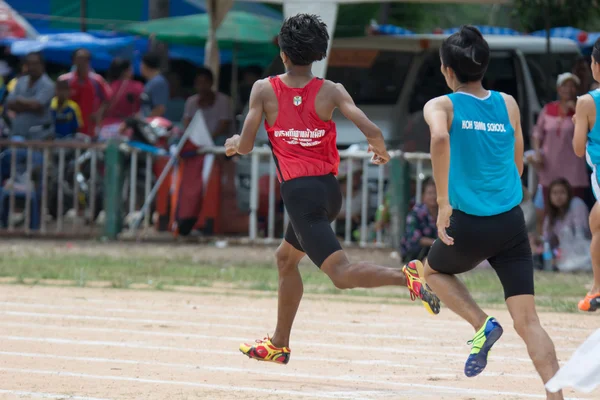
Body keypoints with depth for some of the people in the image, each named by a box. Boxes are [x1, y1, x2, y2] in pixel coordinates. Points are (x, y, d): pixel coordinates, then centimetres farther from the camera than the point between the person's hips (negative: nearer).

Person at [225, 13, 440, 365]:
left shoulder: (264, 90, -3)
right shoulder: (331, 91, 1)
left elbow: (246, 146, -2)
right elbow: (372, 131, -9)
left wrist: (233, 143, 22)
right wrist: (381, 151, 14)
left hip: (299, 192, -6)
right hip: (330, 190, 6)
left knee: (342, 273, -13)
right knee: (286, 258, 26)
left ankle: (405, 277, -40)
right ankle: (279, 345, 33)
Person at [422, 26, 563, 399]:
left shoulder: (442, 106, -1)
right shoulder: (508, 104, 10)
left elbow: (440, 137, -25)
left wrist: (443, 202, -21)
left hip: (469, 226, -3)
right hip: (512, 223, 3)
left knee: (434, 271, 30)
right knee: (527, 320, -1)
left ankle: (482, 325, 6)